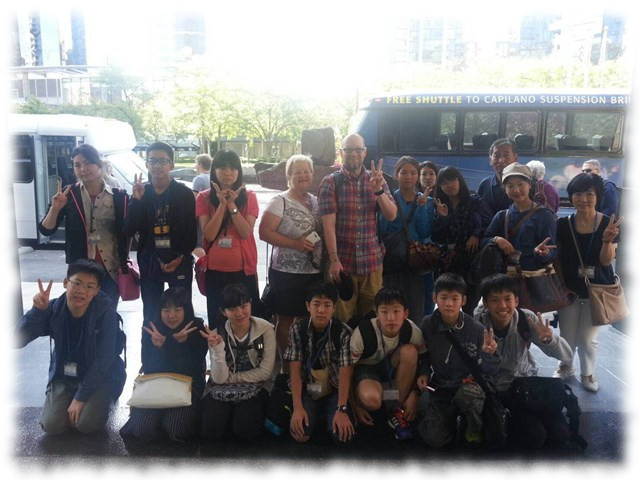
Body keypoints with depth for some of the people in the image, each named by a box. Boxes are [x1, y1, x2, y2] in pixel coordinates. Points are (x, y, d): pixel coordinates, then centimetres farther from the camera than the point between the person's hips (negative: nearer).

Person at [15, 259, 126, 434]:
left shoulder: (106, 313, -23)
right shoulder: (54, 309, -13)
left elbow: (104, 359, -21)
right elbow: (16, 340, -20)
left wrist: (80, 397, -19)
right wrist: (37, 310, -34)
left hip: (101, 377, -3)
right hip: (64, 376, 3)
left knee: (87, 424, -19)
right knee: (52, 426, -12)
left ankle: (102, 400, 13)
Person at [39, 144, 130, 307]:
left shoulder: (118, 196, -2)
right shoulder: (69, 195, -1)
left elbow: (127, 232, 3)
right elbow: (46, 230, -4)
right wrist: (55, 209, -19)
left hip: (112, 270, 0)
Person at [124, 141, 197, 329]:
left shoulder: (184, 193, -3)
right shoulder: (140, 192, 5)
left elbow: (191, 231, -3)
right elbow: (129, 230, -2)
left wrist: (180, 259, -11)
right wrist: (135, 200, -12)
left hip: (179, 263, -2)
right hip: (149, 263, 3)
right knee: (151, 317, 9)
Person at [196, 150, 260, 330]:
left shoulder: (249, 197, 0)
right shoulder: (204, 198, 0)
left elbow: (246, 233, -10)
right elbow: (209, 235, -10)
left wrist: (232, 204, -17)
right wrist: (222, 204, -16)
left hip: (244, 269, 0)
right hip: (215, 270, 0)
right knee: (217, 321, 6)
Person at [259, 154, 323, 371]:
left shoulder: (316, 201, 11)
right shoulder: (280, 202, -7)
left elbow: (325, 232, 20)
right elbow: (264, 232, -15)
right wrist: (295, 243, -22)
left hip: (315, 272, 6)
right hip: (287, 273, -5)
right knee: (286, 320, 4)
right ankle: (286, 366, 17)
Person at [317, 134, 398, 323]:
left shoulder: (377, 180, 10)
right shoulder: (330, 182, -1)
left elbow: (391, 215, 2)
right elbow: (328, 224, -9)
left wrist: (379, 190, -15)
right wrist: (334, 260, -17)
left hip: (372, 262, 3)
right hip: (342, 262, -3)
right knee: (342, 319, 3)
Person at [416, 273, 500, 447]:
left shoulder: (475, 328, -14)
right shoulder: (428, 325, -7)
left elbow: (489, 371, -7)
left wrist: (489, 354, -28)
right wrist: (424, 373, -5)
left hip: (469, 385, -2)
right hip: (440, 390, 2)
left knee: (467, 394, -39)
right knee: (434, 439, -17)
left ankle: (475, 429, -3)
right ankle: (451, 419, 19)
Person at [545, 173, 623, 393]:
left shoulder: (608, 224, -11)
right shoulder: (563, 224, -8)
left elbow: (606, 261, -12)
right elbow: (557, 257, -1)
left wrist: (607, 240, -30)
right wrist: (546, 252, -22)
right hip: (568, 288, 1)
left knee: (587, 337, 11)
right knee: (567, 335, 14)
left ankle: (588, 373, 37)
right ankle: (566, 366, 42)